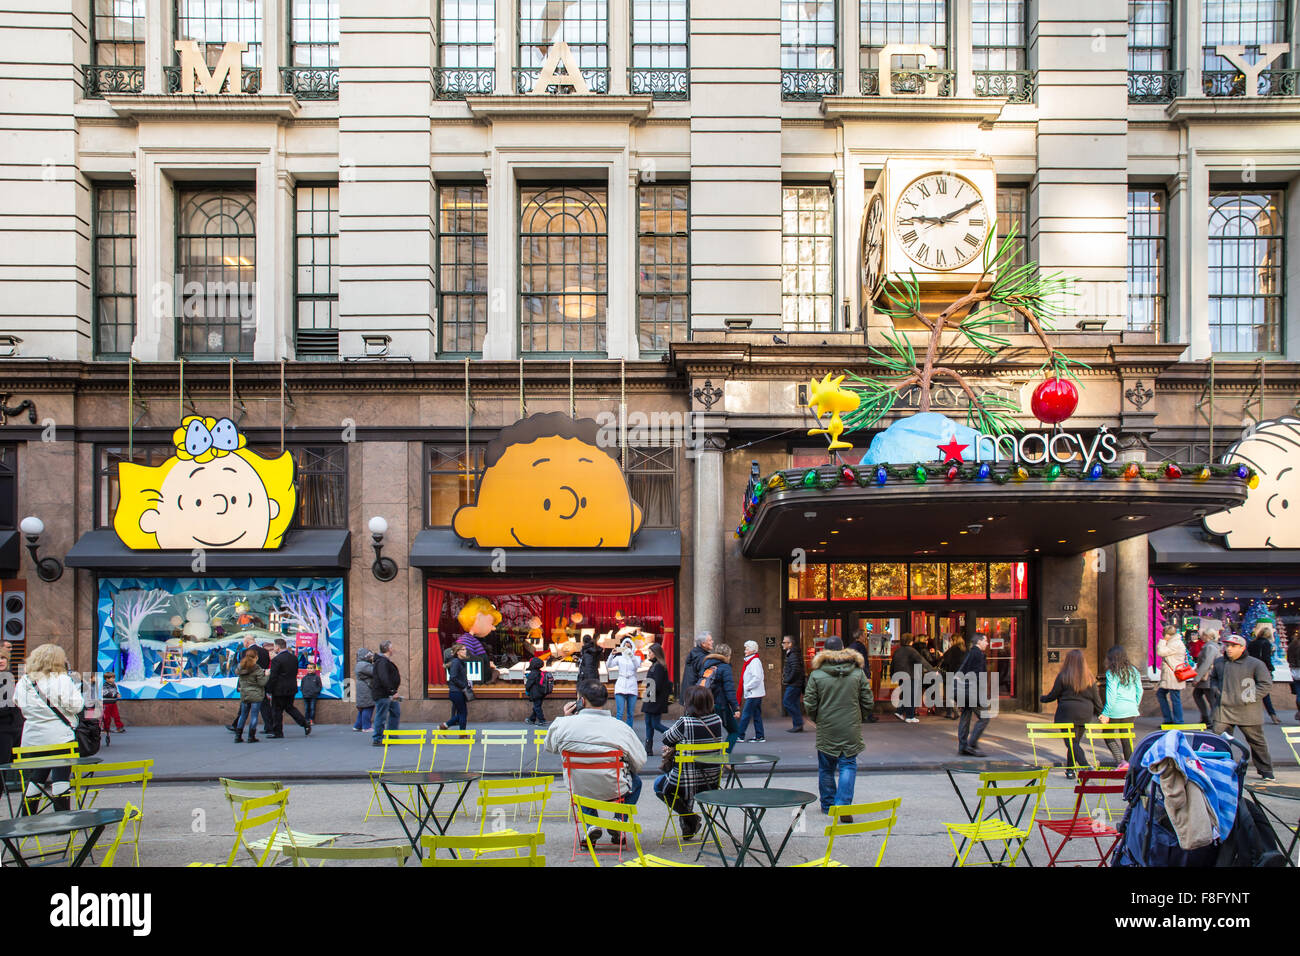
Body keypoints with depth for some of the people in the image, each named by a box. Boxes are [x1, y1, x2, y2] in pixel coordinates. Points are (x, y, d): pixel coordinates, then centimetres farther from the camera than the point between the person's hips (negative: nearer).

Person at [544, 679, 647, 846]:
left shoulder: (562, 724, -16)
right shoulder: (621, 728, -17)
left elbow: (549, 747, 5)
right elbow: (640, 762, -7)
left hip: (579, 791, 1)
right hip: (614, 791, -1)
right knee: (636, 780, 32)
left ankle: (591, 825, 20)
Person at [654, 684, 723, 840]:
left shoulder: (685, 722, -22)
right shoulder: (717, 720, -3)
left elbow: (666, 738, -4)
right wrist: (674, 747, 10)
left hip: (686, 783, -6)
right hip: (711, 782, 6)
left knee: (659, 783, 25)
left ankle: (689, 818, 12)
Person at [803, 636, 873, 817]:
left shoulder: (816, 675, -6)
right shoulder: (858, 673, -2)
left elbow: (809, 704, -5)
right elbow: (868, 703, 2)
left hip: (826, 730, 0)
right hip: (851, 731, 0)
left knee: (826, 768, 14)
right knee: (848, 766, 3)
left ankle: (828, 805, 25)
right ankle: (843, 805, -11)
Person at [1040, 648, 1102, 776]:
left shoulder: (1063, 677, -7)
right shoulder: (1089, 678, 4)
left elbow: (1053, 695, 0)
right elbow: (1096, 699, 7)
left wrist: (1042, 698, 19)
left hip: (1067, 714, -5)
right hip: (1084, 715, 5)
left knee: (1071, 743, -6)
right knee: (1075, 741, 14)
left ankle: (1086, 767, -22)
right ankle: (1070, 769, 18)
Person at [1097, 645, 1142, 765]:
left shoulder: (1111, 673, -6)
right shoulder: (1134, 671, 10)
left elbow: (1111, 695, -11)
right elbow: (1139, 691, 12)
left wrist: (1105, 713, -9)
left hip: (1116, 710, -5)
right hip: (1131, 710, 5)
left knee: (1108, 735, 11)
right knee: (1126, 738, 13)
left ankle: (1121, 761, -3)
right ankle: (1130, 765, 11)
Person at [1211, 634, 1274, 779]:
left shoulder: (1255, 664, -7)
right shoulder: (1219, 663, 8)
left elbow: (1266, 684, -7)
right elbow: (1213, 678, 26)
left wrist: (1250, 697, -14)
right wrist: (1216, 691, 8)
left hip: (1247, 712, -3)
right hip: (1223, 710, 3)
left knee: (1257, 741, 9)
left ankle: (1265, 770, 23)